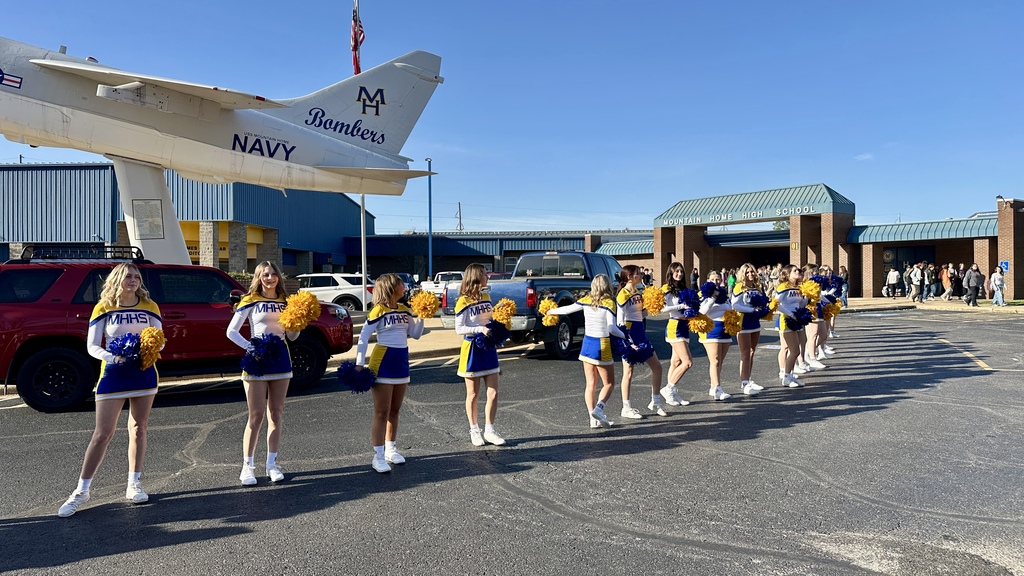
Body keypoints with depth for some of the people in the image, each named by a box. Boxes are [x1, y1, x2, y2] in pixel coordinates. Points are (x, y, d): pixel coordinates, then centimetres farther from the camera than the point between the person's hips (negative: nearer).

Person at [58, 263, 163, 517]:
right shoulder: (104, 308, -3)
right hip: (113, 374, -2)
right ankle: (81, 491, 8)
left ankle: (133, 485, 20)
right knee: (102, 433, -4)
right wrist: (111, 357, -24)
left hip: (144, 372, 2)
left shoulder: (149, 307, 3)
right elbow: (92, 346, -5)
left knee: (138, 429, 9)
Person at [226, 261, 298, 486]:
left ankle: (272, 463, 16)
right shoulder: (251, 301, -1)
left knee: (276, 414, 8)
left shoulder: (285, 302, 10)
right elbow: (231, 332, -4)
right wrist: (250, 348, -16)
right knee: (256, 415, -4)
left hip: (280, 359, 4)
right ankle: (247, 466, 5)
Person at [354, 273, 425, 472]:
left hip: (402, 362, 6)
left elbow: (416, 334, 10)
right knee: (381, 413, -2)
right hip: (382, 363, -6)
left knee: (394, 411, 14)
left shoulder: (404, 310, 8)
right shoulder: (379, 310, -11)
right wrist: (359, 364, -16)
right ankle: (378, 456, 4)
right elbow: (363, 338, -11)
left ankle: (391, 449, 25)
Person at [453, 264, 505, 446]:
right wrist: (480, 329, -26)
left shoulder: (486, 297, 7)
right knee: (473, 394, 7)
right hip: (472, 349, -6)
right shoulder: (463, 301, -12)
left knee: (493, 393, 4)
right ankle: (474, 431, 22)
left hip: (488, 348, 6)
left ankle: (489, 431, 15)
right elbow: (459, 329, -15)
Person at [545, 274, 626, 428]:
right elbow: (612, 328, -16)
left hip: (587, 344, 5)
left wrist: (551, 311, 26)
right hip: (602, 346, -5)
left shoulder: (586, 300, 1)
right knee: (609, 383, 7)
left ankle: (594, 419, 8)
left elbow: (567, 309, 9)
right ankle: (598, 408, -15)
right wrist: (624, 336, 1)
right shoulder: (608, 303, -11)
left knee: (591, 384, 11)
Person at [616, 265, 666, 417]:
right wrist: (627, 342, -20)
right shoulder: (623, 295, -12)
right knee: (629, 372, -2)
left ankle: (655, 403, 22)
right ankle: (626, 408, 8)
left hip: (640, 334, 9)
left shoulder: (637, 293, 13)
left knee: (657, 366, 10)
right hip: (629, 336, -9)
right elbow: (620, 320, -16)